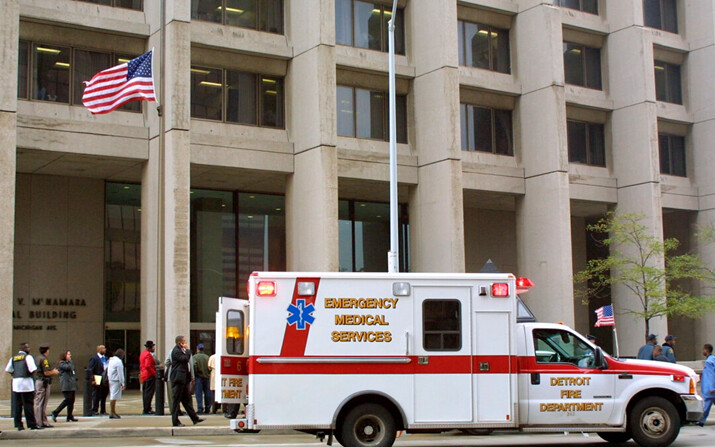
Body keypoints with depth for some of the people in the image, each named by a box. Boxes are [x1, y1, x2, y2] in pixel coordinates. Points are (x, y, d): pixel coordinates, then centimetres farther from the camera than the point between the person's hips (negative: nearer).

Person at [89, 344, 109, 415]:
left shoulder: (106, 358, 15)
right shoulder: (93, 358, -5)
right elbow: (91, 370, -9)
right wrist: (92, 380, -16)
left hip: (105, 381, 6)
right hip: (97, 381, -6)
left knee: (104, 397, 11)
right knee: (96, 397, -1)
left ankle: (103, 411, 18)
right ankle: (94, 411, 4)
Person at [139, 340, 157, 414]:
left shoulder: (143, 354, 16)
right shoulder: (148, 355, -16)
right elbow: (148, 366, -24)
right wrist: (154, 373, -19)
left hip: (143, 376, 10)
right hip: (149, 376, -10)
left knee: (145, 393, 12)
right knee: (149, 392, -8)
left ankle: (146, 409, 16)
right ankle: (147, 409, -9)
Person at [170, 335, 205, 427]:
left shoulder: (182, 350, 16)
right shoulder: (176, 351, -14)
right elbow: (185, 359, -26)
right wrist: (188, 350, -14)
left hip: (184, 379, 10)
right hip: (178, 379, -10)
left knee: (187, 399, 11)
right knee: (176, 400, -3)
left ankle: (194, 418, 13)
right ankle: (175, 421, 2)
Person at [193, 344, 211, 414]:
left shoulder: (195, 357, -5)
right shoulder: (207, 357, 6)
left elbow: (194, 365, -19)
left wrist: (195, 373, -6)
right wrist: (208, 374, 12)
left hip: (199, 377, -4)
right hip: (206, 377, 4)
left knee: (199, 393, -2)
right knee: (207, 392, 9)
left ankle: (200, 409, -8)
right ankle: (207, 408, 13)